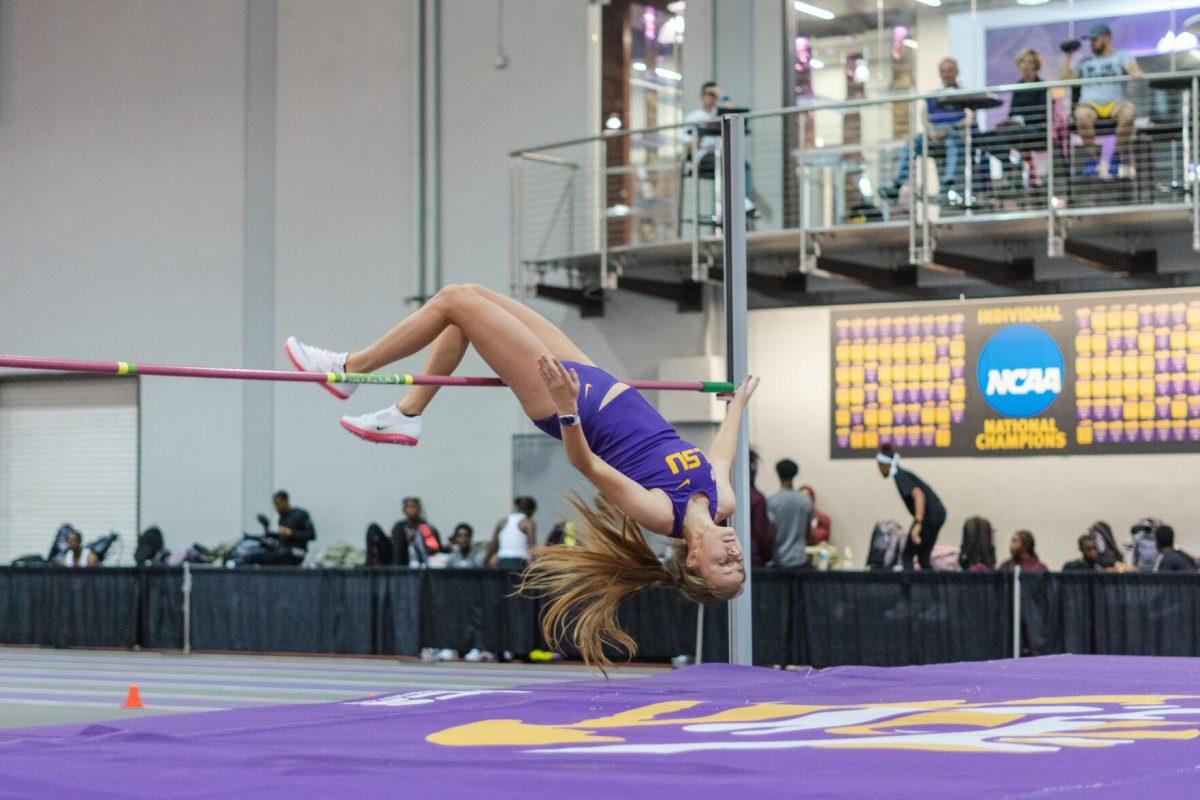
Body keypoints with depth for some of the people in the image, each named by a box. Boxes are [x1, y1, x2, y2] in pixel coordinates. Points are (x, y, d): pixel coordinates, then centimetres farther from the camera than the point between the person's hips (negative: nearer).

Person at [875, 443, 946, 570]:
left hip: (930, 516, -9)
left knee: (906, 556, -3)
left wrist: (918, 524, -38)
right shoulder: (902, 474, 15)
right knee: (923, 559, 12)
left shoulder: (900, 477, -14)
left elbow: (918, 495, -30)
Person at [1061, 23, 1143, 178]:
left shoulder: (1121, 56, 19)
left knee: (1129, 111, -38)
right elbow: (1066, 78, 23)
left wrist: (1136, 72, -25)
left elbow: (1133, 69, -1)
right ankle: (1092, 158, -28)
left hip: (1114, 104, -1)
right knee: (1082, 114, -38)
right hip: (1090, 105, 1)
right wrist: (1067, 56, 18)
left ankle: (1117, 156, -25)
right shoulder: (1085, 61, 28)